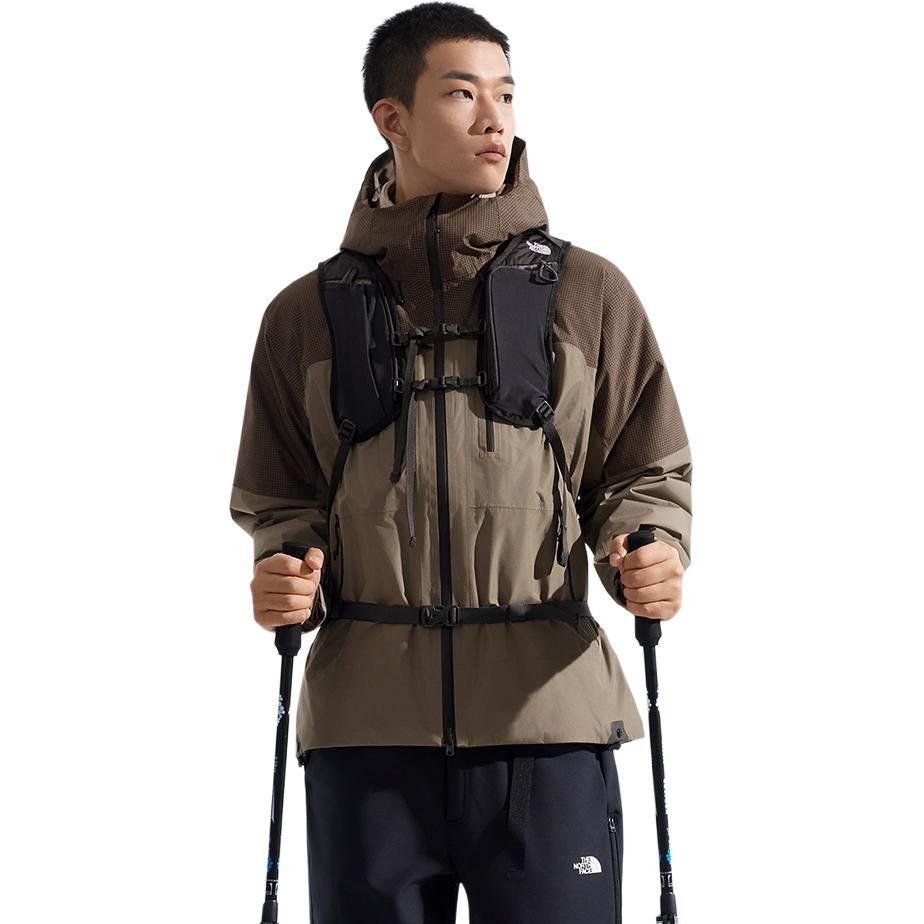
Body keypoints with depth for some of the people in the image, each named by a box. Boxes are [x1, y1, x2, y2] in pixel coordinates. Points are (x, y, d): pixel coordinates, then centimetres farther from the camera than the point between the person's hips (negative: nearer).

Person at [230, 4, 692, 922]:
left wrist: (650, 552, -9)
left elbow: (646, 473, 12)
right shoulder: (307, 314, 10)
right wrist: (284, 576, -5)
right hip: (368, 718, 1)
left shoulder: (590, 293, 9)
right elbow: (277, 499, 16)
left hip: (548, 713, 0)